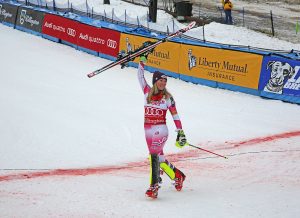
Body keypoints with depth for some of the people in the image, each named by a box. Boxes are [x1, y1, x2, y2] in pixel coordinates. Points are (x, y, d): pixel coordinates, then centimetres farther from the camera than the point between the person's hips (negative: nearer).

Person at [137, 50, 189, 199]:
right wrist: (142, 60, 8)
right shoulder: (147, 92, 6)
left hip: (160, 129, -5)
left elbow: (175, 116, 1)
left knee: (154, 155, -20)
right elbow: (140, 76, 11)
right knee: (158, 156, 12)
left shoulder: (167, 98, -1)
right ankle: (177, 176, 31)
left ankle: (154, 185, -25)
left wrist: (180, 133, -4)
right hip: (148, 130, 5)